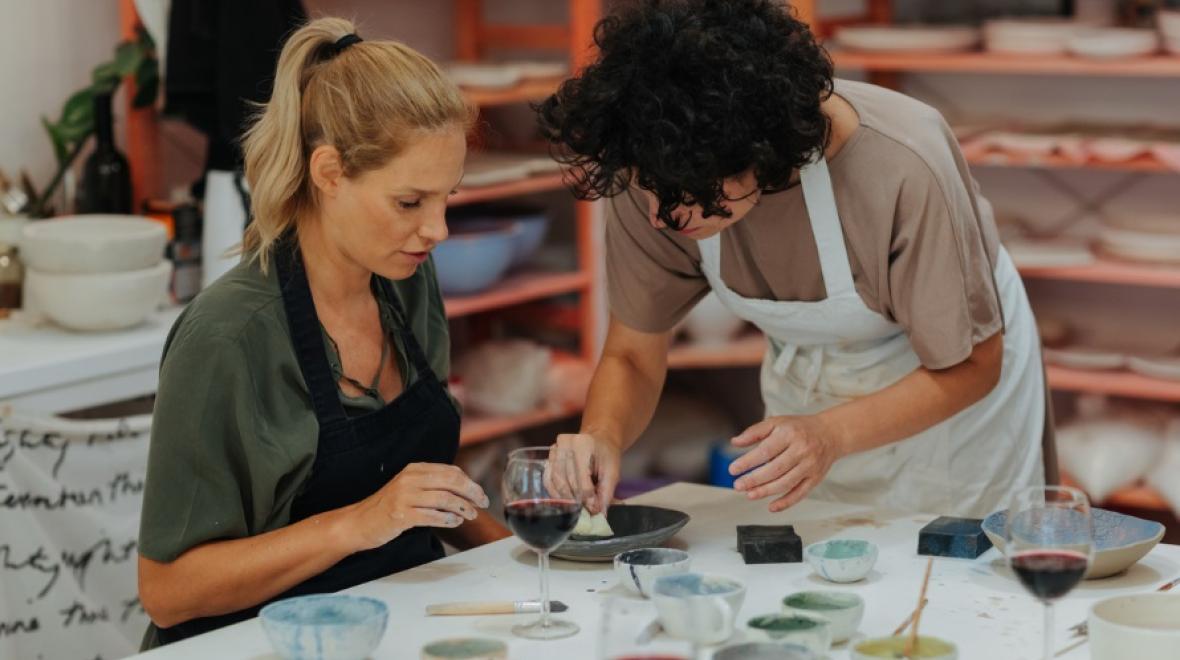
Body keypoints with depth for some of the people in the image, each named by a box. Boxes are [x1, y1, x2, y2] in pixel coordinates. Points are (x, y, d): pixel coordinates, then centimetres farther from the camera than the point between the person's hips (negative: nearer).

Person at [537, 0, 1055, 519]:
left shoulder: (902, 169, -36)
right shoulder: (655, 176, -26)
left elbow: (970, 365, -24)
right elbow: (632, 358, -12)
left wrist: (833, 435, -41)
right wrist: (601, 437, -34)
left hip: (952, 391, -3)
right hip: (804, 392, 3)